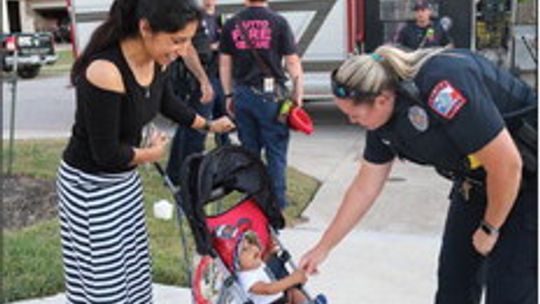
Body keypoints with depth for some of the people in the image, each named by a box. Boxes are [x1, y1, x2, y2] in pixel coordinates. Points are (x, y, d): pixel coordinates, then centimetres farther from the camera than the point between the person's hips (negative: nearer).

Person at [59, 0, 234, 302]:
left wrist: (209, 125, 28)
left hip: (125, 178, 8)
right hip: (90, 184, -8)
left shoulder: (155, 61, -6)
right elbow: (106, 153, -26)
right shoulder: (105, 71, -32)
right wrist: (152, 153, -9)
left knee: (133, 265, 19)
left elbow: (167, 103, 16)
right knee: (104, 279, 3)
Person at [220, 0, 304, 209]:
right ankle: (277, 201, 8)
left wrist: (228, 96, 16)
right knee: (276, 151, 5)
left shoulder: (231, 25, 5)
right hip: (269, 94, -3)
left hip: (242, 94, 4)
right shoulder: (278, 23, -5)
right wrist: (298, 93, 1)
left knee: (249, 150, 14)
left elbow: (224, 64, 8)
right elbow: (292, 62, -6)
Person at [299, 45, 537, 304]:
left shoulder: (442, 85, -34)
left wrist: (489, 229, -13)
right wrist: (323, 248, 9)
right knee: (454, 281, 11)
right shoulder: (383, 115, -7)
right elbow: (364, 187, 4)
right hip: (475, 179, 8)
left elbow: (507, 164, -29)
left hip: (524, 176, -7)